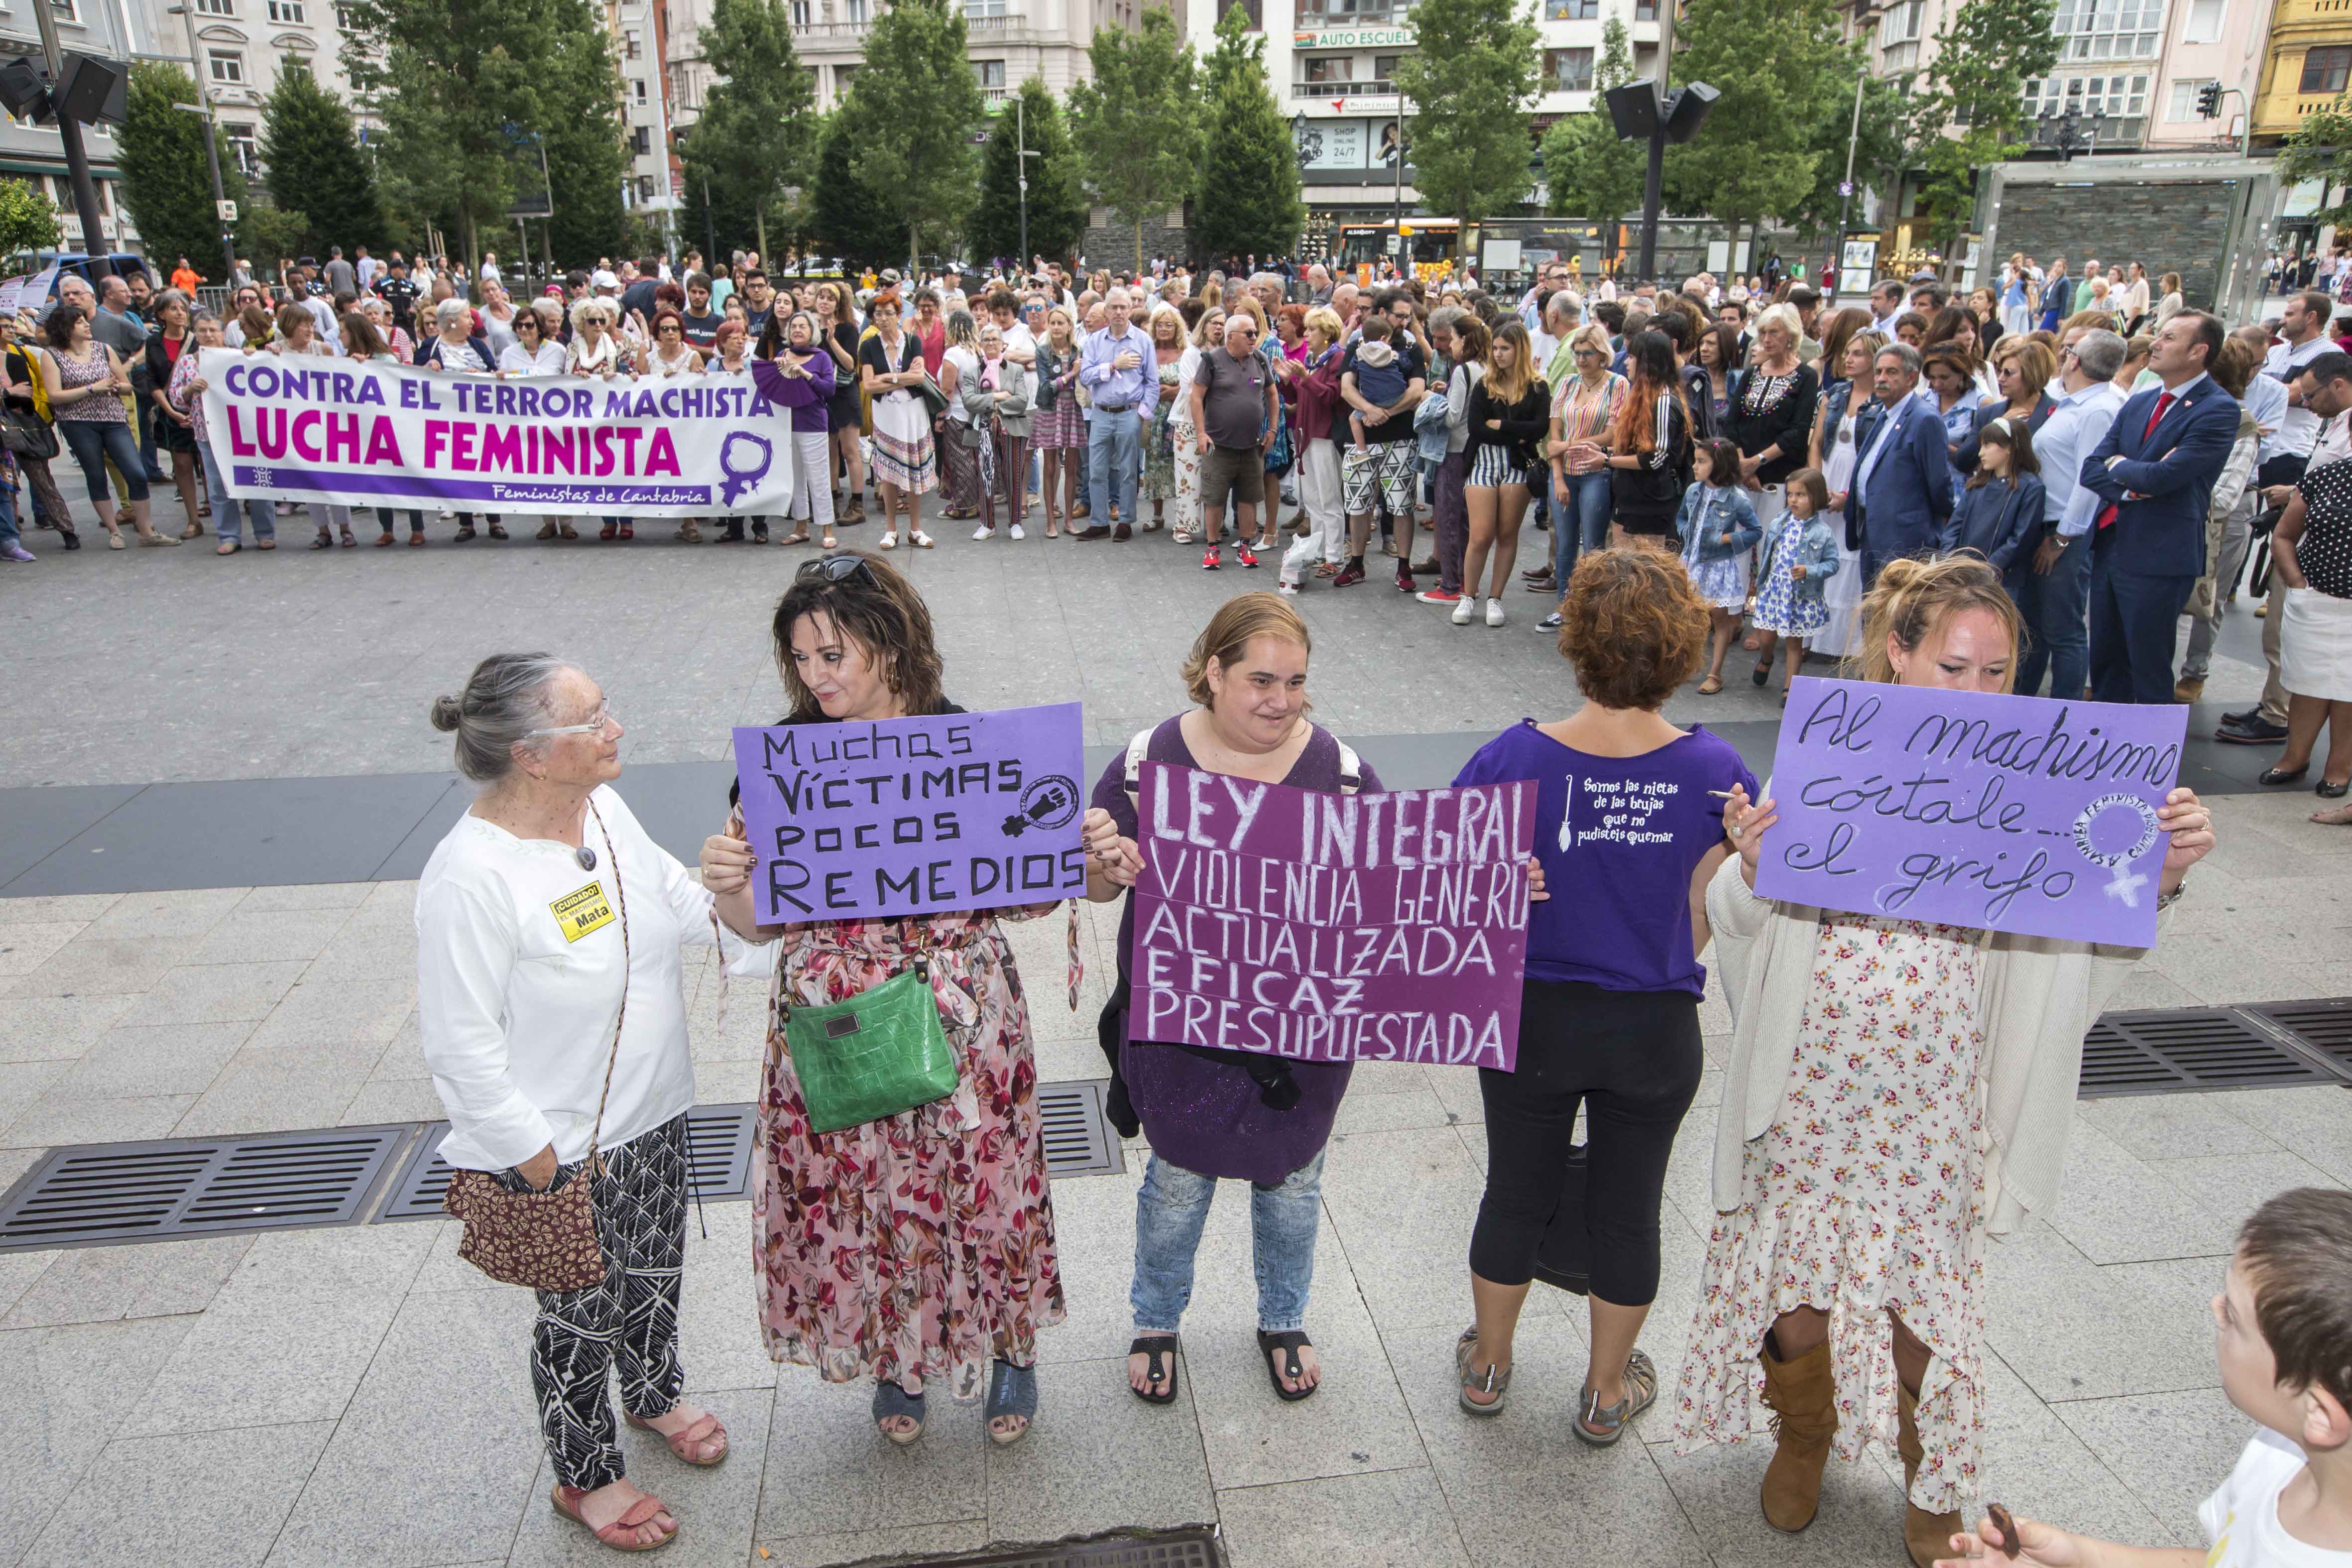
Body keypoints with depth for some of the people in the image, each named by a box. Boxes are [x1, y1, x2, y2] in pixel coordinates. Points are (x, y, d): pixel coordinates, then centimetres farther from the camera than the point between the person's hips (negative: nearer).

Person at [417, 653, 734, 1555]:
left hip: (652, 1116, 7)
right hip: (560, 1150, -7)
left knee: (654, 1271, 27)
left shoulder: (604, 808, -5)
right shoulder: (472, 876, -28)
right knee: (581, 1314, 14)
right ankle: (584, 1477, 39)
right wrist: (542, 1165, -18)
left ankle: (654, 1396, 55)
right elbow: (463, 1050, -23)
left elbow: (677, 908, 13)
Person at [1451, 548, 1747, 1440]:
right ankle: (1608, 1392, 38)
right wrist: (1655, 969, 6)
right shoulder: (1714, 773, -15)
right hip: (1656, 1030, 0)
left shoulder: (1514, 759, -19)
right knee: (1627, 1208, 19)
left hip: (1535, 1021, 0)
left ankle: (1488, 1366, 41)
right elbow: (1717, 920, -7)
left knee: (1517, 1193, 20)